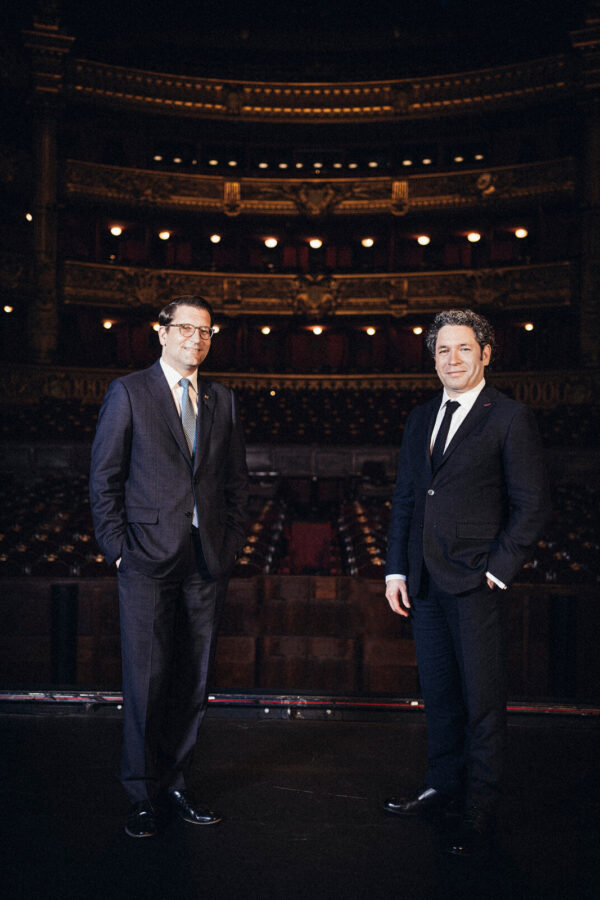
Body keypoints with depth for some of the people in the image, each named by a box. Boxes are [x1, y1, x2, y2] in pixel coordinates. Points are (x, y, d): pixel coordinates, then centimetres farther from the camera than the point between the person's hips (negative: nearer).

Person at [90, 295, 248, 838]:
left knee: (194, 679, 9)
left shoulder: (223, 401, 13)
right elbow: (104, 478, -1)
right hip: (149, 557, -4)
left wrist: (232, 543, 7)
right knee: (147, 679, -2)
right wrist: (117, 548, -7)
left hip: (208, 560, 4)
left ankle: (175, 784, 23)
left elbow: (237, 480, 16)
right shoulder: (128, 392, 1)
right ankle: (144, 794, 14)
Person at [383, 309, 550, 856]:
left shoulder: (510, 418, -5)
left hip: (477, 584, -6)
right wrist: (396, 570, 10)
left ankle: (480, 813, 14)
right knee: (439, 694, 16)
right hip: (425, 584, 6)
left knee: (483, 701, 2)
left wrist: (498, 570, -11)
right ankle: (443, 790, 31)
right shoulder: (421, 420, 14)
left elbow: (532, 503, -7)